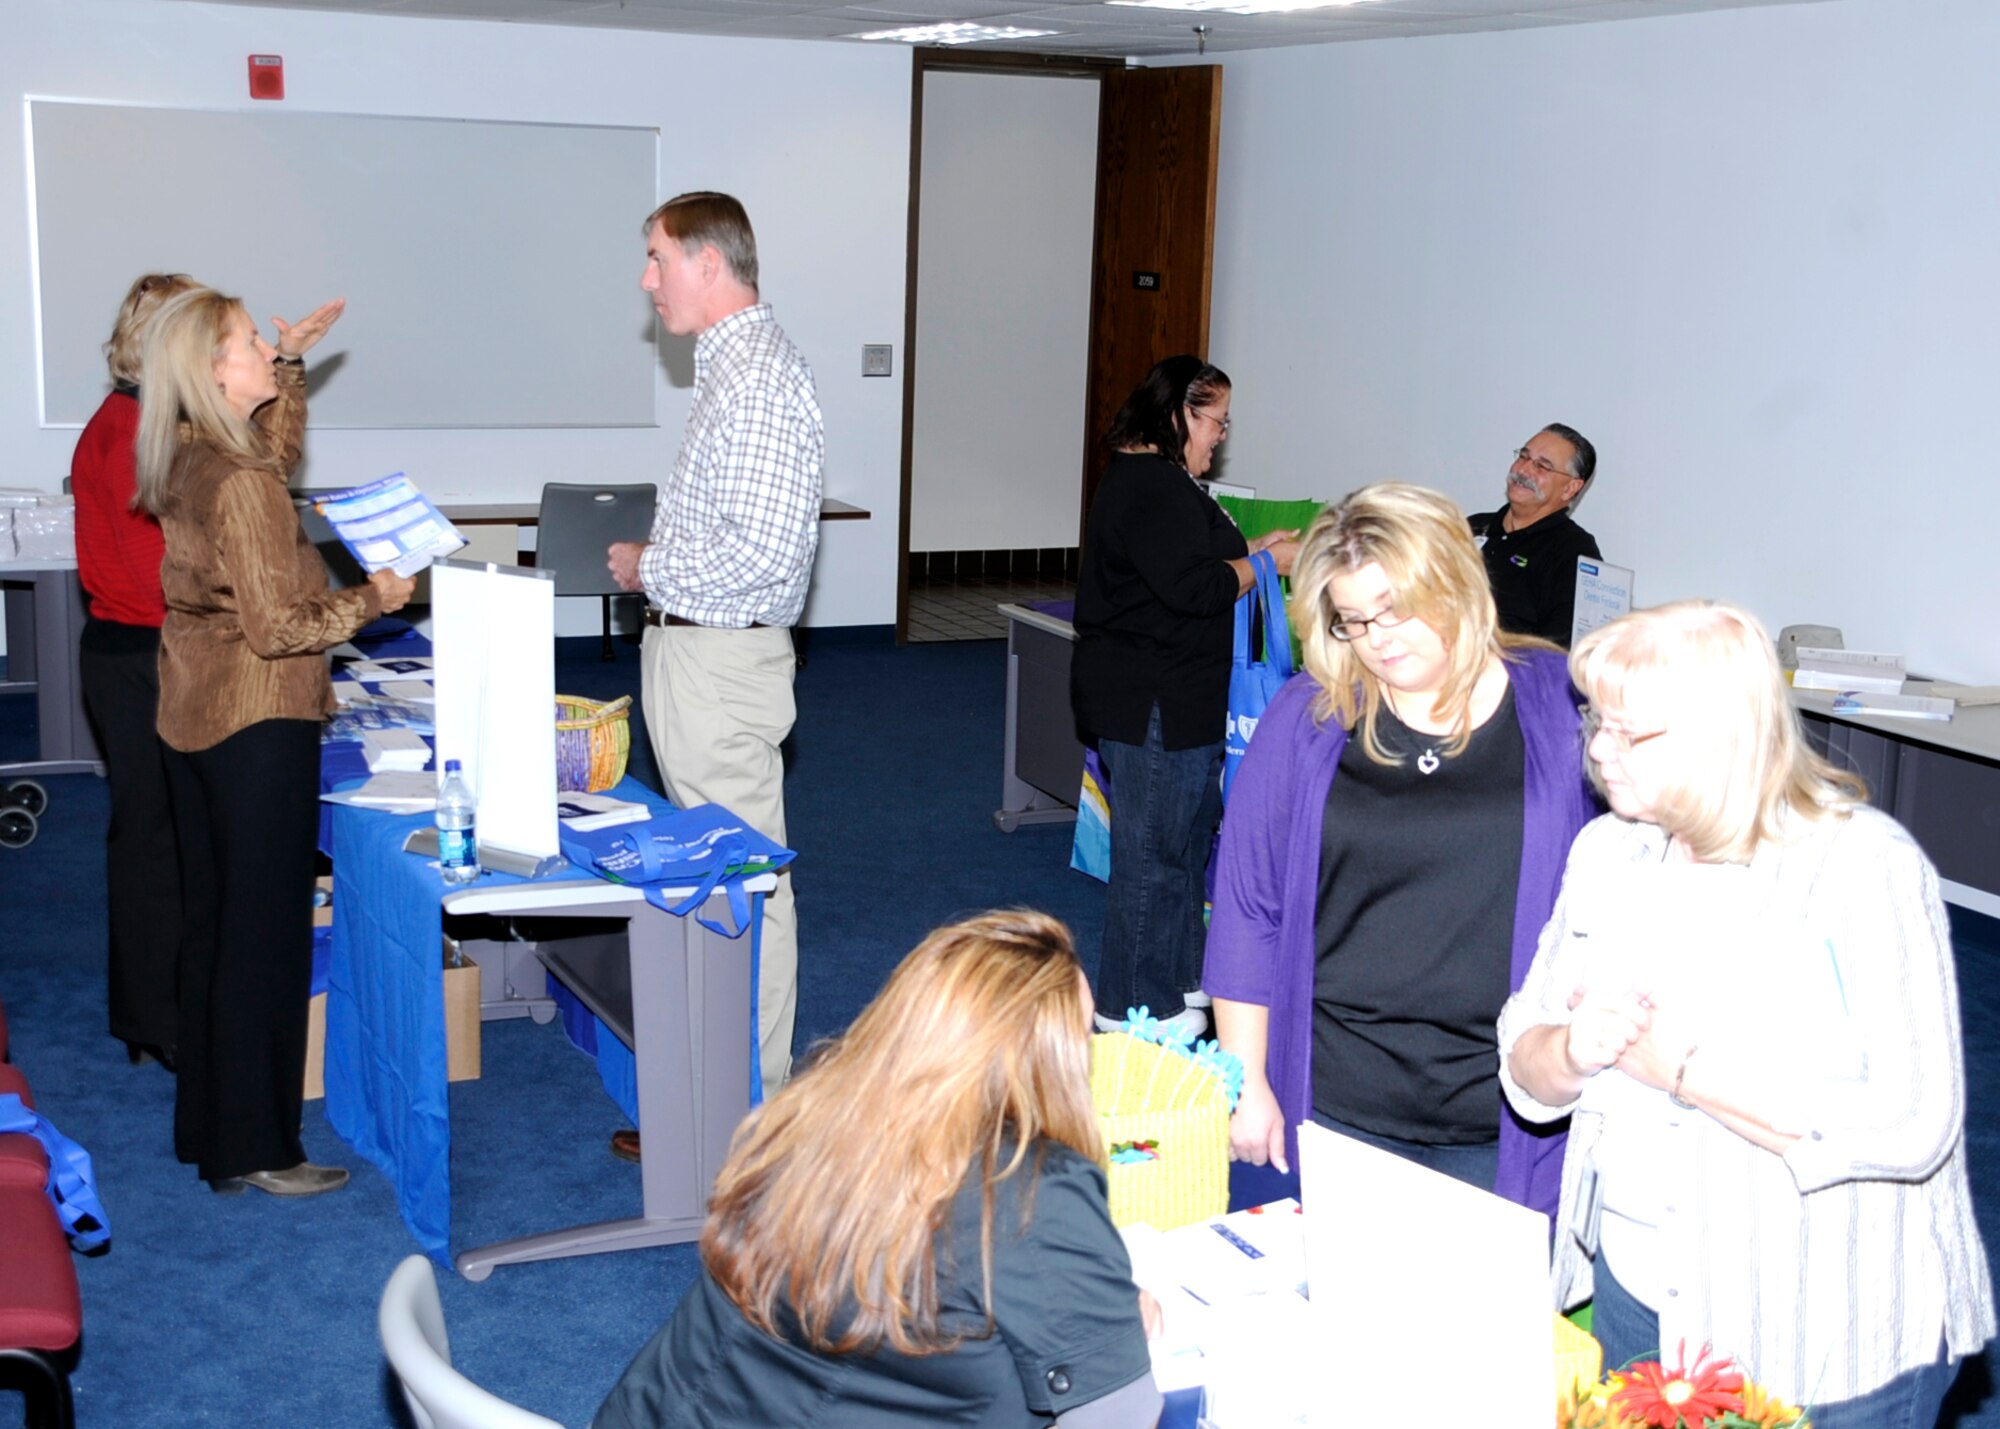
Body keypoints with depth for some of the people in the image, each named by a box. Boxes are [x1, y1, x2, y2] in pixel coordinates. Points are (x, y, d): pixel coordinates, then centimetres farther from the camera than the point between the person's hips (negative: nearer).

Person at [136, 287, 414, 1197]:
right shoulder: (240, 486, -20)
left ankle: (206, 1124, 28)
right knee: (265, 934, -1)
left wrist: (292, 364, 27)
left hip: (192, 720, 9)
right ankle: (253, 1152, 6)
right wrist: (372, 599, -8)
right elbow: (278, 627, -21)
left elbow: (276, 457, 28)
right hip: (259, 726, -9)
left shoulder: (186, 464, 6)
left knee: (211, 921, 17)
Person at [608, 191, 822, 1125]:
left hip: (721, 659, -11)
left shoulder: (759, 379, -19)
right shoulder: (730, 366, 15)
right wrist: (657, 561, 10)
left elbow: (764, 550, -27)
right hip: (694, 651, 11)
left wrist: (650, 570, -14)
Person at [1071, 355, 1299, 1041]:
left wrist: (1249, 548, 13)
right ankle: (1137, 1003, 9)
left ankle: (1183, 975, 33)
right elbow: (1194, 586, -26)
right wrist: (1264, 564, -11)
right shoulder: (1154, 487, -20)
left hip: (1171, 698, 12)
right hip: (1152, 702, -12)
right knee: (1153, 849, -2)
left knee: (1191, 835, 20)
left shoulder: (1159, 480, 16)